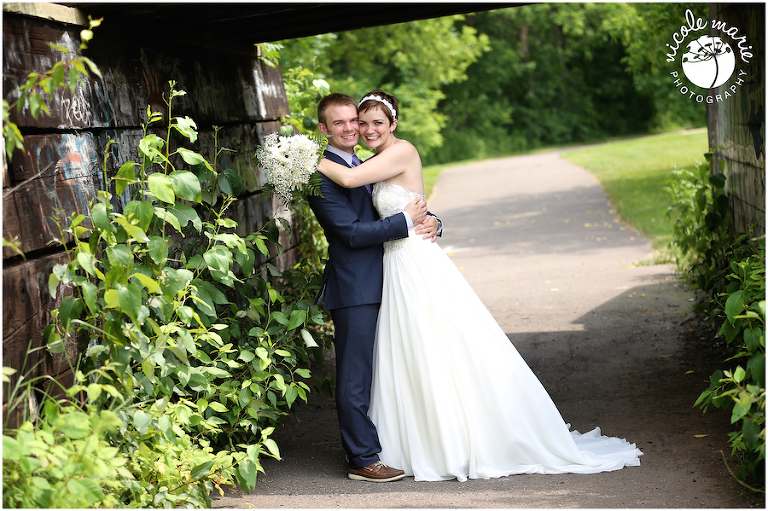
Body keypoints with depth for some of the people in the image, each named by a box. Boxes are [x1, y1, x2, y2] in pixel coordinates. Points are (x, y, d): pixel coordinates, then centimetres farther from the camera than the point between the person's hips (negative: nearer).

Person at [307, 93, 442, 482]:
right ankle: (363, 460, 3)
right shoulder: (322, 175, -11)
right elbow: (352, 232, -18)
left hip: (380, 286, 9)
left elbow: (410, 204, 17)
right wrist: (406, 221, -16)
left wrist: (430, 222, -5)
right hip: (354, 290, -9)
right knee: (355, 377, -3)